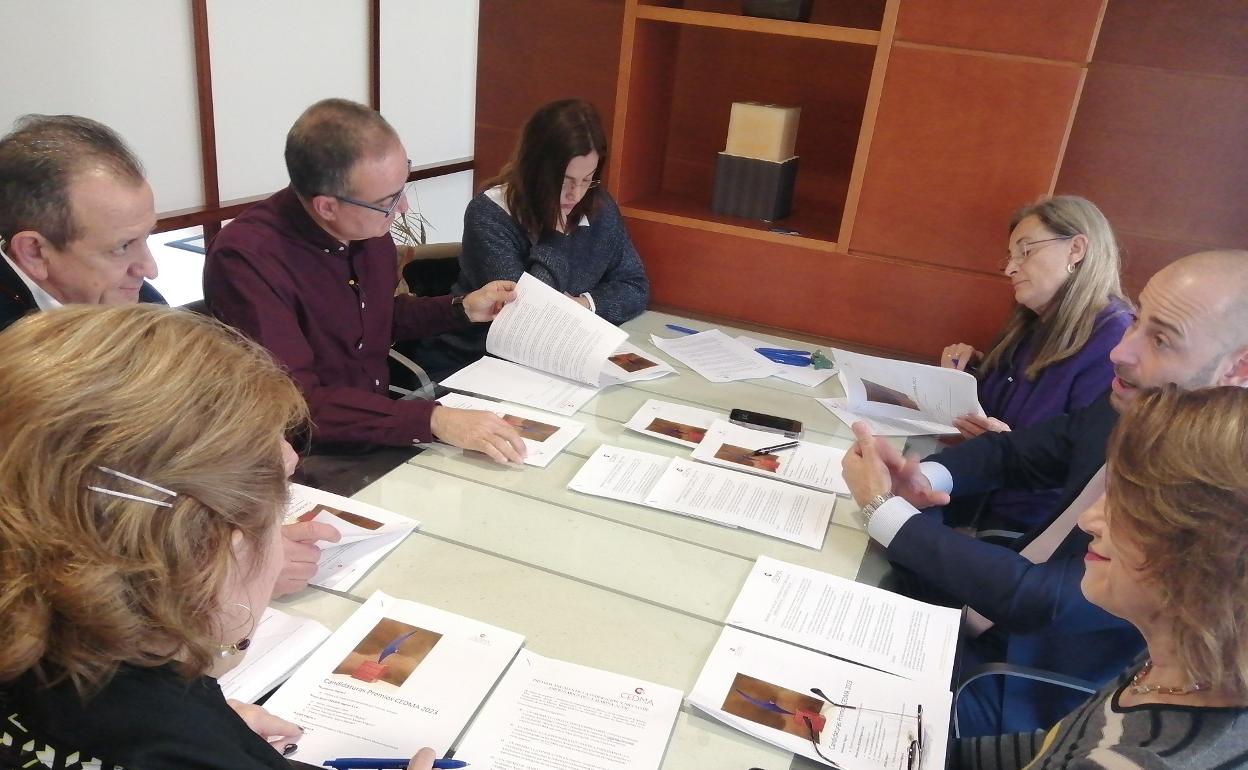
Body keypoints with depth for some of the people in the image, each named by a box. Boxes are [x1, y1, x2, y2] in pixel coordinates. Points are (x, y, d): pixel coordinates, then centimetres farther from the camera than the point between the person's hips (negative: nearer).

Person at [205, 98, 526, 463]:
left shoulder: (369, 227, -2)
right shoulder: (246, 258, -24)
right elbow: (295, 404, -30)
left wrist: (461, 309, 5)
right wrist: (433, 421, -39)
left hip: (382, 429, 7)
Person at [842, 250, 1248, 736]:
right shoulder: (1126, 410, -7)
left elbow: (1039, 600, -32)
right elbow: (1014, 453, 8)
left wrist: (883, 510, -26)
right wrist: (925, 477, -14)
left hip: (1030, 700, -6)